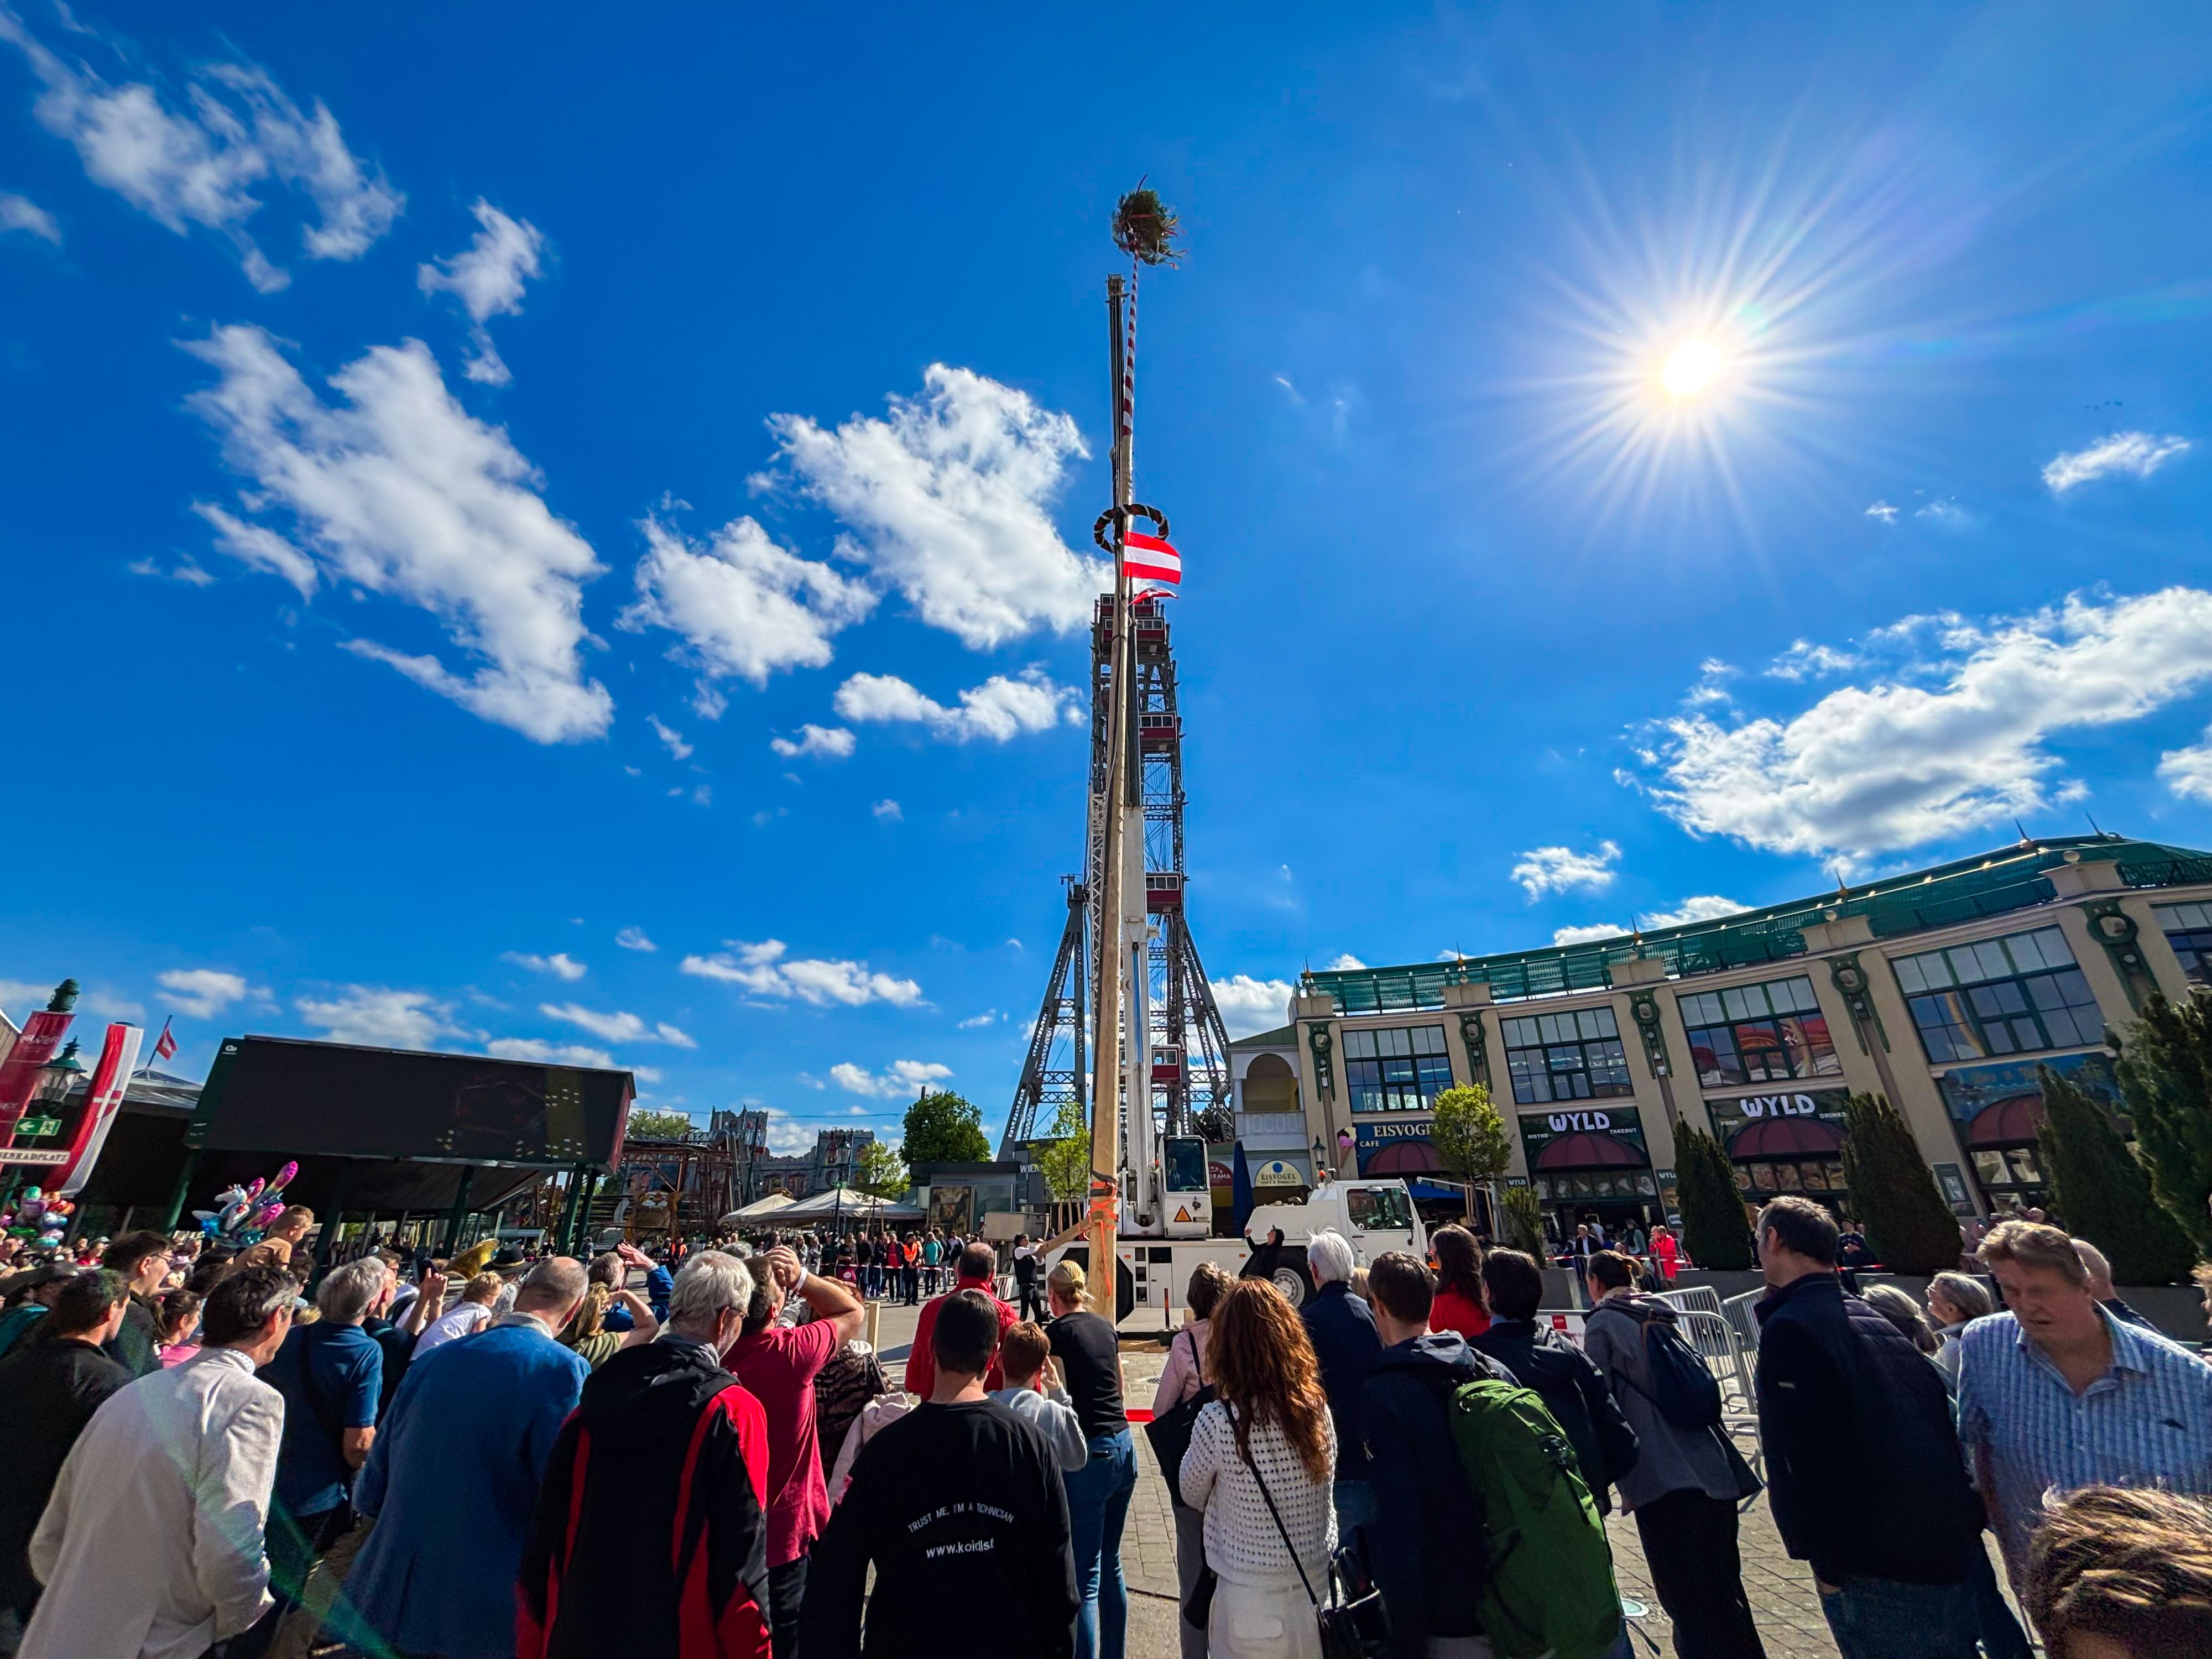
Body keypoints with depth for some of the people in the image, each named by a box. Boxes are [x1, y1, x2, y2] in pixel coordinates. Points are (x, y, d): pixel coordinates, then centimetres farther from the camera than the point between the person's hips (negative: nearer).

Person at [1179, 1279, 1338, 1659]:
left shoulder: (1218, 1421, -23)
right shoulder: (1317, 1408, -10)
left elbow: (1192, 1496, -4)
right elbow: (1326, 1486, 6)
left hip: (1253, 1607, -4)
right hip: (1320, 1591, 4)